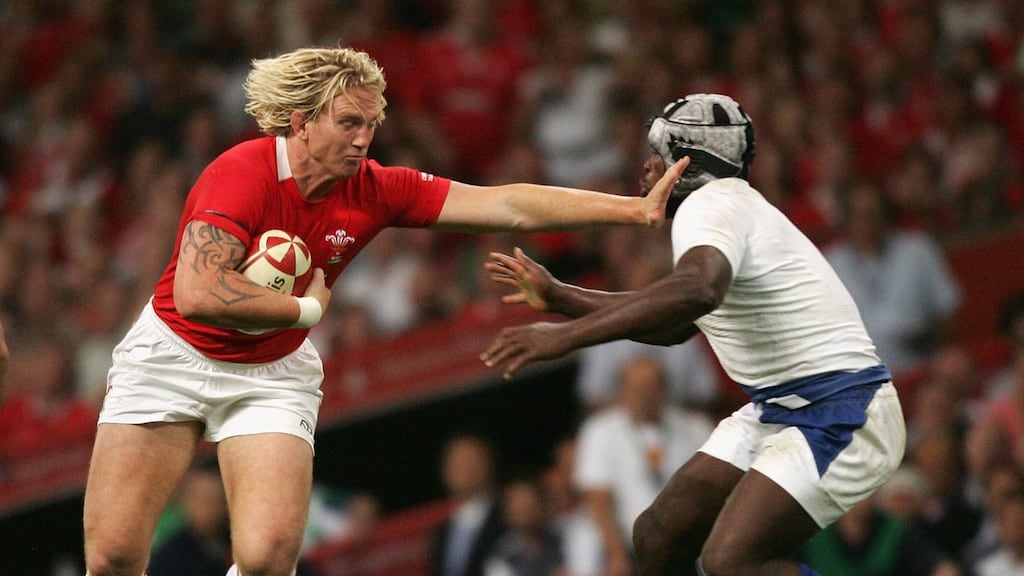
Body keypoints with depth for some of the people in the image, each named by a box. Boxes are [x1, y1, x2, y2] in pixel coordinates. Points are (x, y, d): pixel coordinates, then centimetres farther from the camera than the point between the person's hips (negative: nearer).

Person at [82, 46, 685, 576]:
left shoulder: (375, 190, -9)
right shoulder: (241, 173, -23)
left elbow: (507, 206, -11)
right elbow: (196, 294, -33)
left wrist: (637, 209, -16)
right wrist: (307, 309, -21)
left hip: (274, 375, 3)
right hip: (173, 356, -3)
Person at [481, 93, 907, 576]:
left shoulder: (710, 203, -15)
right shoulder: (727, 206, 18)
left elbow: (698, 290, -39)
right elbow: (674, 326, 33)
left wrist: (565, 336, -41)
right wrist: (557, 296, 31)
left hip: (840, 416, -11)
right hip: (777, 410, 11)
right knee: (657, 536, 8)